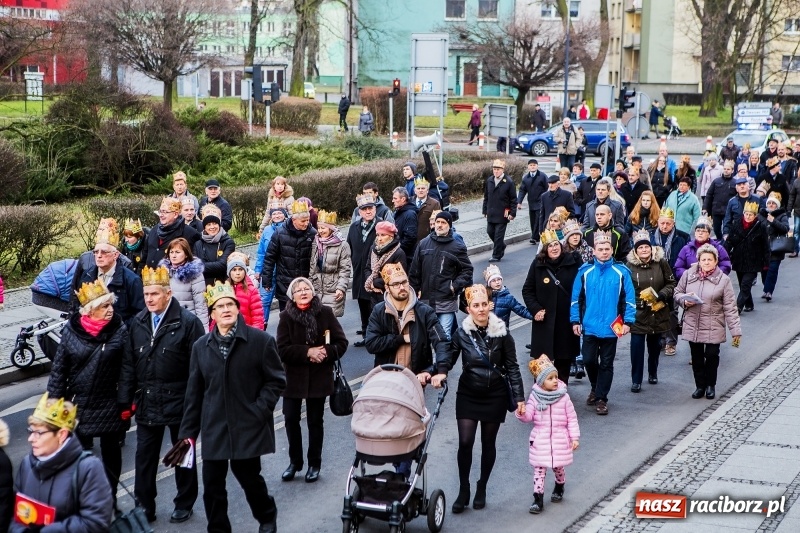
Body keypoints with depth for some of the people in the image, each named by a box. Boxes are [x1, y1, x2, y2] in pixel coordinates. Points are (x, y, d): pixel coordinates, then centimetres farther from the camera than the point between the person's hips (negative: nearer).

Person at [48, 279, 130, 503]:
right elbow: (59, 368, 0)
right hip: (79, 404, 1)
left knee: (111, 452, 13)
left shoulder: (119, 330, -9)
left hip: (110, 405, -1)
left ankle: (110, 500, 28)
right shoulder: (71, 330, -6)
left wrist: (127, 403, -9)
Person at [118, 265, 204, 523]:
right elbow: (128, 364, 7)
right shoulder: (138, 323, 4)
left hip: (178, 403, -4)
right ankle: (144, 507, 20)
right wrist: (125, 401, 4)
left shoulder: (188, 322, -12)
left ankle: (184, 503, 28)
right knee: (144, 457, 8)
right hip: (147, 403, 4)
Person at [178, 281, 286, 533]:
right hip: (214, 428, 3)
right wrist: (189, 431, 6)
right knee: (212, 483, 4)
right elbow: (194, 392, 8)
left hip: (248, 426, -3)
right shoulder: (201, 346, 6)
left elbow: (276, 380, -1)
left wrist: (260, 410, -12)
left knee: (248, 476, 8)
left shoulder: (261, 340, -5)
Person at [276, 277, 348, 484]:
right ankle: (294, 461, 22)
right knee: (291, 419, 4)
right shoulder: (286, 316, -6)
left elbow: (341, 343, -3)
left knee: (315, 421, 9)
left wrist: (326, 353, -21)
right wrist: (307, 352, -21)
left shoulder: (325, 313, -5)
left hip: (319, 376, 0)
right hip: (293, 376, 0)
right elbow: (282, 350, -12)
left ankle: (314, 464, 23)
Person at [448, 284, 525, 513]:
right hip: (468, 395, 1)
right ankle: (463, 490, 10)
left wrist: (519, 397, -7)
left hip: (495, 395, 0)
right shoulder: (462, 334, -7)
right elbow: (448, 360, 0)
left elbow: (512, 367, -4)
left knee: (488, 443, 9)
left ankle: (481, 489, 27)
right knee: (465, 442, -6)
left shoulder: (502, 334, -10)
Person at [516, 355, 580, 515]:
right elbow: (528, 417, -4)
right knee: (539, 469, 0)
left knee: (558, 467, 14)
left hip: (559, 440, 0)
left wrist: (575, 437, -4)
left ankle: (559, 488, 44)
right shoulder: (535, 397, -5)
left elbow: (572, 419, -2)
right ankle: (538, 499, 4)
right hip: (540, 440, 0)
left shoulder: (564, 397, -6)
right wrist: (521, 413, -27)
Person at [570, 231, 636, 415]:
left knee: (606, 364, 5)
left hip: (611, 327, -1)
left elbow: (629, 299, -2)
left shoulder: (621, 272, -3)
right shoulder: (585, 271, 0)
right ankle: (596, 388, 30)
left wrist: (627, 321, -6)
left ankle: (601, 398, 14)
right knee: (589, 360, 3)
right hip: (589, 326, 1)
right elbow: (576, 298, 3)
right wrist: (575, 320, 0)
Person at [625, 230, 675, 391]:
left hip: (658, 313, 2)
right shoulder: (630, 266, -7)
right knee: (637, 346, -6)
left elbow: (671, 284, 1)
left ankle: (653, 373, 35)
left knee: (655, 345, 16)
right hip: (638, 313, -2)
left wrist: (661, 296, -14)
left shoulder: (661, 262, -3)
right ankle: (636, 380, 2)